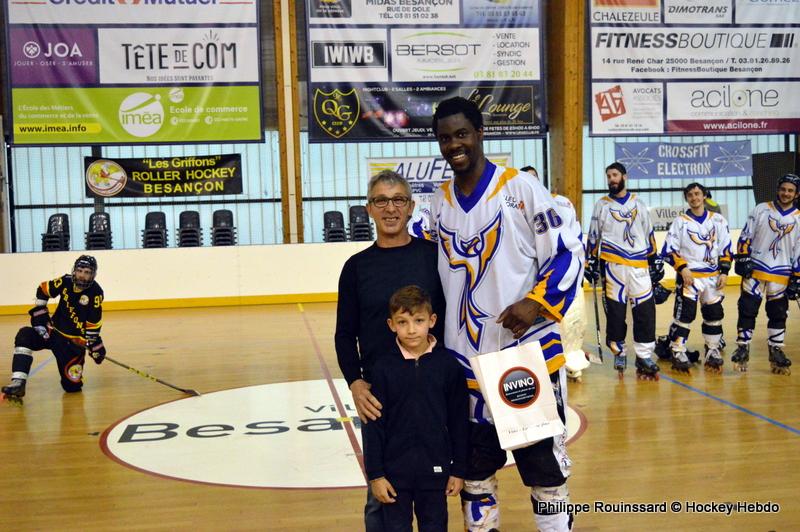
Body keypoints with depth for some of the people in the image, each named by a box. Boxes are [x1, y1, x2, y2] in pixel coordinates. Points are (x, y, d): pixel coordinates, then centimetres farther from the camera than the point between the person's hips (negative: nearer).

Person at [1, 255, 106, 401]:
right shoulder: (65, 282, -7)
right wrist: (39, 313, 1)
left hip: (74, 341, -3)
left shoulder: (96, 293, -16)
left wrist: (95, 345, -13)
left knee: (72, 385, -6)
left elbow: (94, 324, -13)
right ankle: (18, 383, -28)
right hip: (53, 330, 3)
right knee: (24, 336, -25)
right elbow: (42, 290, 8)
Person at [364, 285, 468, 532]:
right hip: (394, 471, 0)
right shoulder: (383, 368, -7)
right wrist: (375, 474, -5)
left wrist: (459, 470, 3)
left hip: (435, 470, 0)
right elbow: (374, 424, -4)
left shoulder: (449, 365, -6)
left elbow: (459, 421, 1)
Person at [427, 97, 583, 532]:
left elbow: (568, 253, -7)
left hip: (529, 351, -4)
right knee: (474, 463, 15)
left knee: (543, 461, 6)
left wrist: (537, 303, -20)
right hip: (466, 359, 5)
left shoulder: (521, 187, -7)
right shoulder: (439, 202, 8)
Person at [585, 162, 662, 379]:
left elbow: (649, 235, 15)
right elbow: (593, 237, 8)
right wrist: (591, 263, 2)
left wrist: (656, 261, 11)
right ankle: (619, 352, 13)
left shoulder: (638, 204, 12)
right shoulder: (602, 205, 8)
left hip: (639, 266, 1)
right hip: (612, 265, -1)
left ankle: (644, 356, 3)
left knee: (645, 309, -4)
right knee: (615, 309, 0)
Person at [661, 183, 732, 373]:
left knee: (714, 314, 6)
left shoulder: (718, 220, 8)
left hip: (713, 277, 3)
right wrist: (682, 268, -15)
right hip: (689, 275, -3)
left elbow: (726, 249, 10)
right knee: (684, 313, -13)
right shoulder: (680, 222, 0)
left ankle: (712, 351, 21)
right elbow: (668, 251, -4)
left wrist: (724, 272, 0)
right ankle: (677, 352, -7)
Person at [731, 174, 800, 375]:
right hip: (755, 270, -1)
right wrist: (742, 259, -8)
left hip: (781, 275, 1)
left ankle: (776, 351, 20)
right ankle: (742, 349, 7)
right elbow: (746, 236, 1)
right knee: (747, 309, -2)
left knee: (778, 314, 9)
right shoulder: (761, 210, 1)